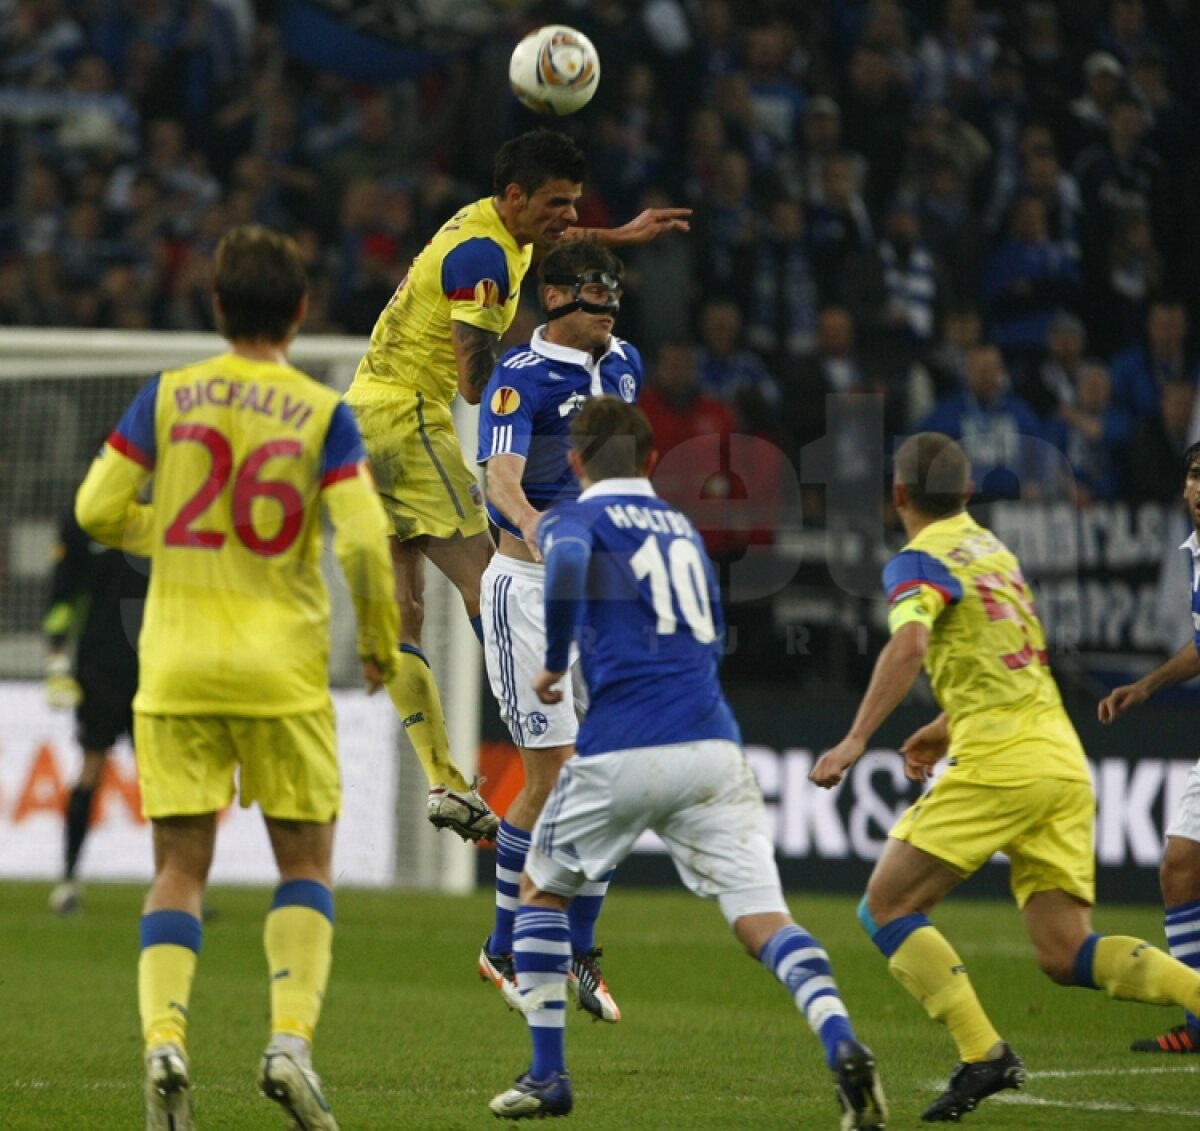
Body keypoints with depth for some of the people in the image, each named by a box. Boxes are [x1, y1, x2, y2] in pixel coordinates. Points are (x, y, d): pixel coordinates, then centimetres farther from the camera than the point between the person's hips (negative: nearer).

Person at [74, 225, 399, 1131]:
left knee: (180, 871, 5)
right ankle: (291, 1041, -6)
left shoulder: (167, 396, 1)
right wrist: (380, 643, 4)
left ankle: (164, 1040, -15)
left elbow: (97, 511, 1)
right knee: (307, 864, 11)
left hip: (177, 668, 2)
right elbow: (363, 542, -11)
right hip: (282, 672, -1)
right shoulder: (323, 414, -4)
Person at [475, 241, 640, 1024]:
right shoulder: (522, 378, -14)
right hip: (531, 584, -6)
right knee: (554, 776, -8)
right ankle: (504, 952, 6)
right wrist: (535, 526, -50)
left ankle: (581, 951, 14)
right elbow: (501, 476, -31)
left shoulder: (624, 363, 8)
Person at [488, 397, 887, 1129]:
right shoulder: (686, 530, 24)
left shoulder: (573, 518, 8)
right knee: (763, 920, -5)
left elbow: (568, 561, -18)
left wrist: (555, 664, -5)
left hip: (624, 749, -3)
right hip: (714, 746, 3)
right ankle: (842, 1044, -32)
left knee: (541, 890, 21)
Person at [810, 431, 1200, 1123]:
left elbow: (909, 645, -23)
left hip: (1002, 762, -8)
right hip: (1064, 760, 8)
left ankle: (985, 1055, -13)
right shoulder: (994, 548, 22)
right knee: (1067, 955, 3)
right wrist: (944, 729, 42)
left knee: (887, 906, 2)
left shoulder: (920, 561, -3)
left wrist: (857, 740, -27)